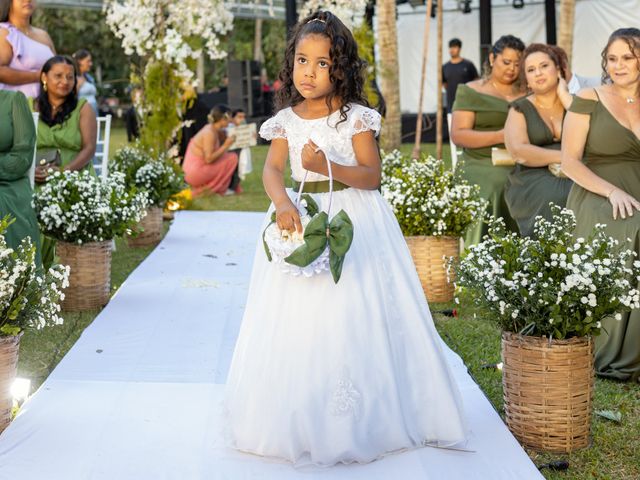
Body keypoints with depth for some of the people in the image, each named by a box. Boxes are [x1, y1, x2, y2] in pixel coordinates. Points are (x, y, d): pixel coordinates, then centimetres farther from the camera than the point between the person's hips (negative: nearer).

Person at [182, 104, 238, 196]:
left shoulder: (212, 129, 8)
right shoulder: (209, 133, -19)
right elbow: (209, 159, -23)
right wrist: (226, 145, -18)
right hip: (195, 173, -9)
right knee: (232, 158, -8)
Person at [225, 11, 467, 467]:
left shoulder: (356, 118, -3)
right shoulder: (286, 120, 6)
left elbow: (373, 176, -7)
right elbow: (272, 170, -6)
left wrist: (328, 166, -23)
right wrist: (282, 203, -27)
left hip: (354, 222, -2)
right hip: (303, 219, 3)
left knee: (355, 318, -4)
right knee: (299, 323, 1)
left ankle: (363, 417, 8)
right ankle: (301, 419, 14)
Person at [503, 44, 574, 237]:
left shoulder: (572, 101, 16)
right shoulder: (520, 110, 8)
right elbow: (519, 152, -8)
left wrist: (564, 95, 1)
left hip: (573, 177, 2)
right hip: (532, 179, -2)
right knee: (555, 198, -35)